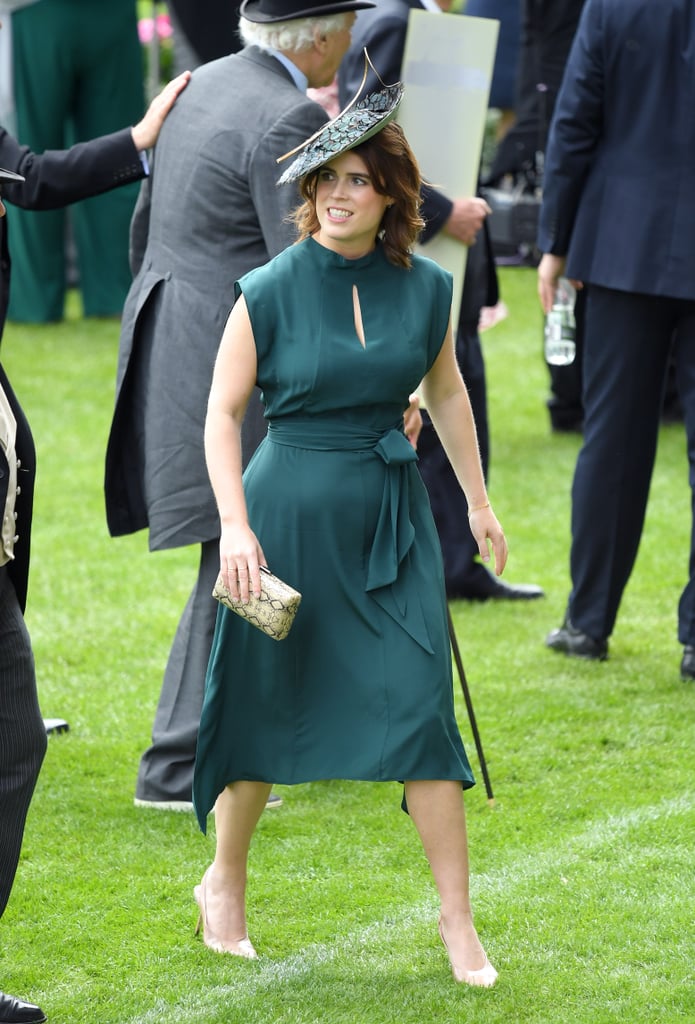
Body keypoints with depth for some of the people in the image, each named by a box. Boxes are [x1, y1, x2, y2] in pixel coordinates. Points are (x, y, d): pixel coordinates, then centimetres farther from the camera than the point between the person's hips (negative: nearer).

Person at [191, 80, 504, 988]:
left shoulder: (425, 288, 0)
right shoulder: (271, 291, -10)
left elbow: (445, 391, 16)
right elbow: (222, 410, -6)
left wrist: (478, 500, 21)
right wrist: (234, 525, -16)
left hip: (392, 513, 2)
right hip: (291, 510, -2)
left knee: (422, 706, -4)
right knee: (264, 705, 8)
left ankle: (458, 919, 3)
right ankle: (225, 882, 32)